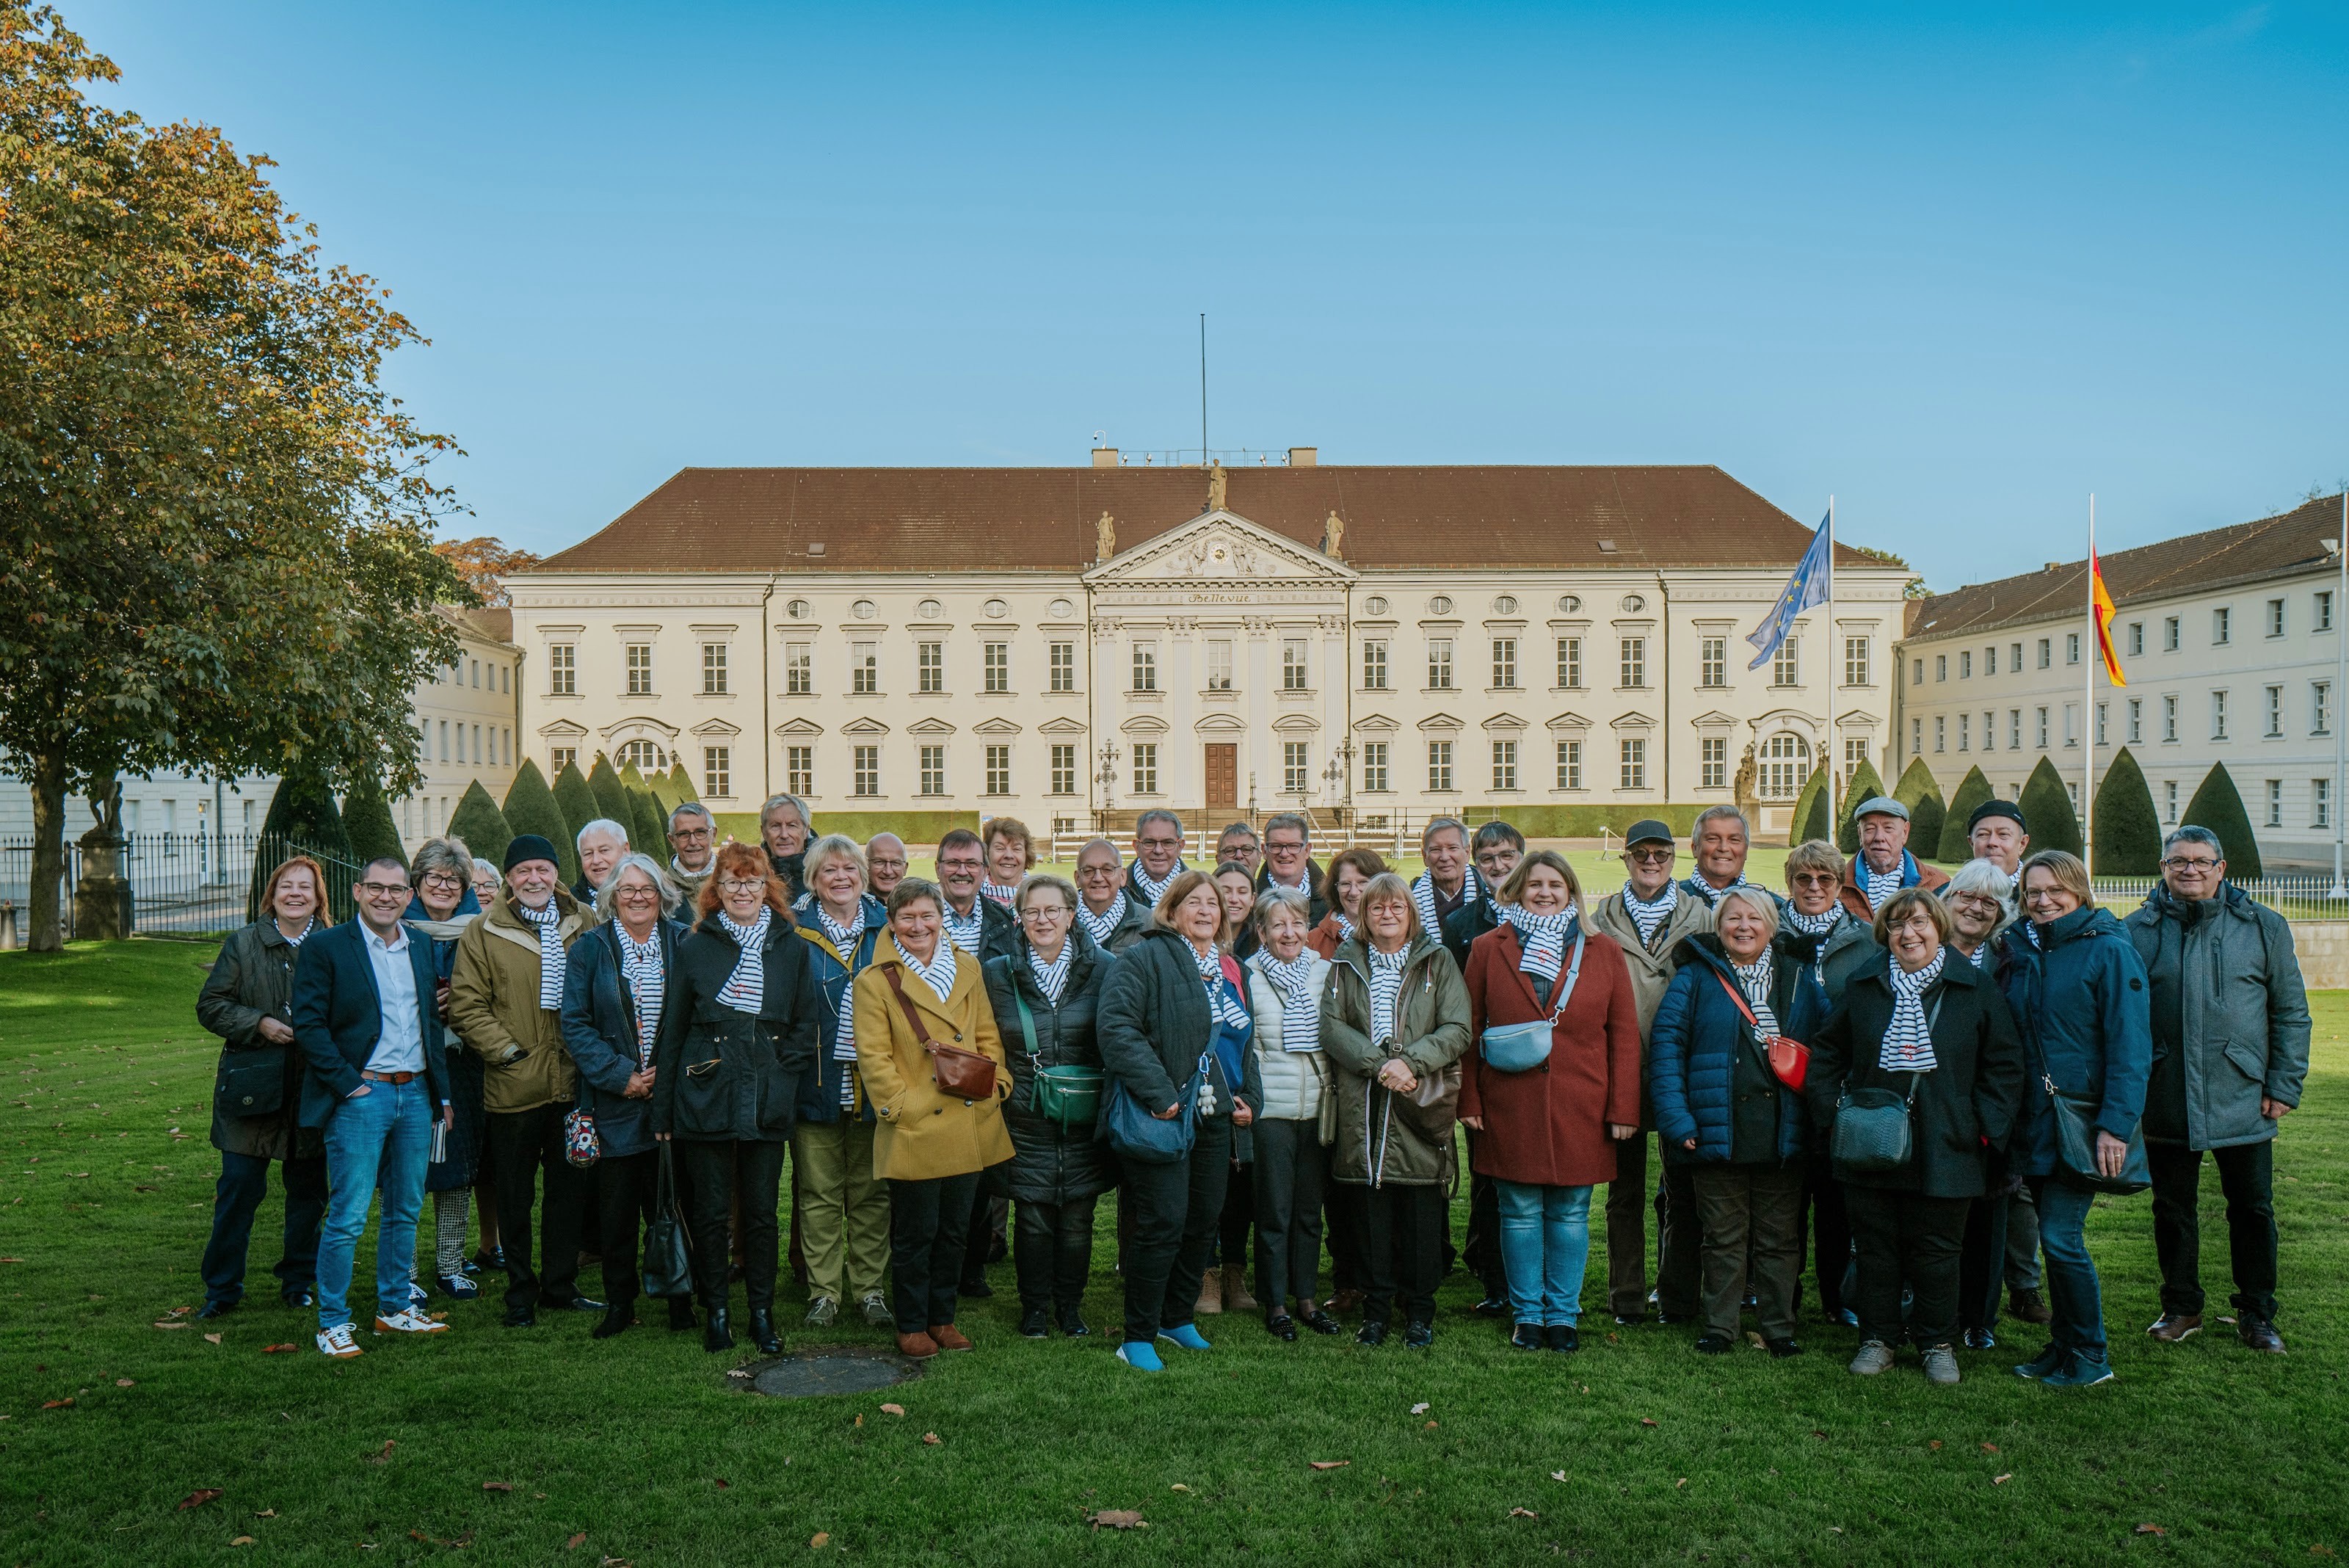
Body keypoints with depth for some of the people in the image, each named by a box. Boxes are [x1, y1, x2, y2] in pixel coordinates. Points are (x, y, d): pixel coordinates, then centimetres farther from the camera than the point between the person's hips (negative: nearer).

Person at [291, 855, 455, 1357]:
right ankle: (333, 1323, 8)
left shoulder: (421, 951, 13)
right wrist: (348, 1084, -14)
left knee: (405, 1211, 13)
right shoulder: (324, 948, -4)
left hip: (416, 1095, 6)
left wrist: (442, 1093, 14)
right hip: (360, 1095, -6)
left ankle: (394, 1308, 25)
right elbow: (308, 1023, -9)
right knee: (347, 1216, -4)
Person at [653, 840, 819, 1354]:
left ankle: (762, 1313, 20)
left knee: (762, 1211, 7)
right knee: (710, 1211, 6)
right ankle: (715, 1312, 20)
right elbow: (672, 1030, 6)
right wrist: (662, 1109, 3)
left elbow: (806, 1023, 11)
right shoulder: (694, 947, 3)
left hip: (767, 1100, 1)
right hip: (705, 1097, -1)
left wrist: (784, 1071, -4)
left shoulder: (791, 948, 5)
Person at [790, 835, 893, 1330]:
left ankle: (869, 1287, 19)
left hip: (874, 1081, 2)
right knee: (819, 1192, 4)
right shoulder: (794, 931, 1)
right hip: (817, 1081, -1)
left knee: (872, 1191, 8)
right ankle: (823, 1290, 16)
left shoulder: (886, 926, 6)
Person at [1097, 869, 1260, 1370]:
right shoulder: (1145, 959, -8)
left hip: (1215, 1118, 7)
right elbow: (1118, 1028, -19)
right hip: (1164, 1115, -7)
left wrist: (1249, 1096, 12)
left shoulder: (1232, 971, 16)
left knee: (1205, 1220, 13)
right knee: (1163, 1224, -7)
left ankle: (1178, 1319, 30)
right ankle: (1138, 1338, 6)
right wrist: (1158, 1094, -23)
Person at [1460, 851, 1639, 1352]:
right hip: (1510, 1109, 0)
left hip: (1579, 1109, 1)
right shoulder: (1488, 950, 5)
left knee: (1570, 1214, 7)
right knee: (1520, 1212, 6)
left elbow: (1624, 1035, 5)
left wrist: (1623, 1108, 0)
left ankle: (1563, 1314, 21)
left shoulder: (1604, 952, 6)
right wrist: (1469, 1100, -1)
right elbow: (1469, 1030, 5)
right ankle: (1527, 1313, 20)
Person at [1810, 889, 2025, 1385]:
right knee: (1876, 1248, 9)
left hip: (1943, 1152, -2)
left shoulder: (1976, 988, 0)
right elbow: (1826, 1053, 12)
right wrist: (1830, 1116, 3)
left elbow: (2004, 1065, 3)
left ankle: (1939, 1345, 23)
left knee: (1936, 1251, 7)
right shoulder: (1864, 986, 4)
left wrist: (1987, 1129, -4)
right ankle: (1877, 1340, 22)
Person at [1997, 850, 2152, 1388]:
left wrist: (2116, 1123, -20)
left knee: (2061, 1237, -7)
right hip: (2033, 1118, 6)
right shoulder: (2017, 951, 10)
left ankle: (2091, 1357, 8)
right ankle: (2062, 1345, 23)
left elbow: (2130, 1045, -13)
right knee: (2054, 1237, 11)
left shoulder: (2109, 951, -8)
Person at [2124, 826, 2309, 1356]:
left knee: (2252, 1208, 10)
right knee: (2172, 1207, 11)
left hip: (2244, 1099, 0)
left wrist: (2284, 1086, -1)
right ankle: (2182, 1307, 26)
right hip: (2166, 1099, 0)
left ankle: (2256, 1314, 25)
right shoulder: (2139, 930, 2)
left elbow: (2291, 1013, 5)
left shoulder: (2264, 927, 3)